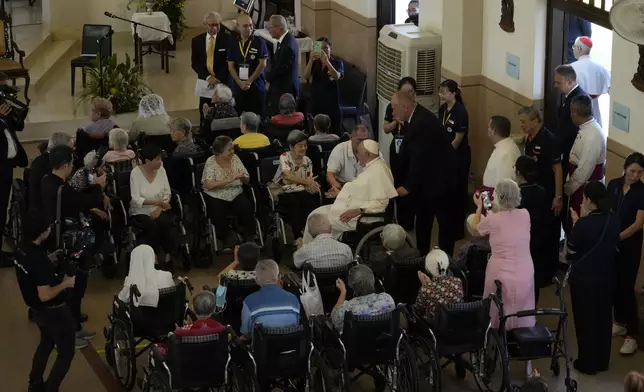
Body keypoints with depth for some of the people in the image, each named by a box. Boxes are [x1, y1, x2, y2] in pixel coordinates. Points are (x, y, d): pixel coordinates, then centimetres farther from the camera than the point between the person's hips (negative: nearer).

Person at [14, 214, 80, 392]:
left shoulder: (21, 251, -4)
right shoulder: (39, 259, -32)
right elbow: (45, 295, -31)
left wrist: (52, 262, 8)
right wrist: (65, 283, -18)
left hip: (38, 310, 9)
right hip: (54, 312, -9)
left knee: (46, 343, 31)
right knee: (66, 353, 7)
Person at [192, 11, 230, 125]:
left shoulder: (226, 39, -6)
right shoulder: (197, 40, 2)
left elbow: (229, 62, -6)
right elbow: (194, 63, 2)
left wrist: (218, 78, -16)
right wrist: (207, 77, -13)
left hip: (223, 81, -2)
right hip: (205, 80, 2)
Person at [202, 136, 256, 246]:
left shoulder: (235, 158, 6)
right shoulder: (211, 162, -7)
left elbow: (246, 181, 10)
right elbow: (209, 185, -20)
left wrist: (243, 178, -15)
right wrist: (230, 179, -25)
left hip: (236, 195, 3)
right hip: (216, 198, -3)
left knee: (247, 208, -26)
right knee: (218, 214, -30)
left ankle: (249, 240, -11)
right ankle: (224, 242, -5)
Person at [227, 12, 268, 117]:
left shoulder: (259, 42, -2)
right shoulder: (233, 43, 6)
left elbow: (262, 65, -5)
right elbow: (231, 66, 5)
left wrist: (249, 81, -8)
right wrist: (240, 83, -8)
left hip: (257, 87, -2)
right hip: (238, 87, 2)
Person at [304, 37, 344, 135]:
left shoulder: (337, 62, 0)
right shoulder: (314, 63, 8)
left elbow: (336, 76, -21)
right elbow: (306, 77, -9)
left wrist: (326, 61, -34)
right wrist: (311, 60, -24)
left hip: (332, 103, -2)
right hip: (317, 103, 2)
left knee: (336, 132, -4)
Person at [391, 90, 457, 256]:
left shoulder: (422, 122, -28)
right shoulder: (416, 117, 2)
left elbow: (419, 158, -26)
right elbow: (408, 152, 9)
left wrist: (408, 186, -19)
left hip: (439, 177, -10)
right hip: (426, 176, 10)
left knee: (444, 220, 3)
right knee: (422, 219, 16)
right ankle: (422, 256, 27)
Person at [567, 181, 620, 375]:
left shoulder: (584, 223, -26)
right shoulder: (614, 220, -7)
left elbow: (571, 250, -12)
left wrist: (576, 222, -6)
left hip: (584, 277, -6)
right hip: (607, 275, 6)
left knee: (585, 319, 9)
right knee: (603, 317, 19)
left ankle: (587, 363, 19)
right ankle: (602, 361, 31)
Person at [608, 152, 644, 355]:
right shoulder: (613, 184, 0)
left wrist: (618, 237, -22)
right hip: (611, 243, 4)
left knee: (627, 288, -6)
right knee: (614, 284, 12)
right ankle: (620, 323, 30)